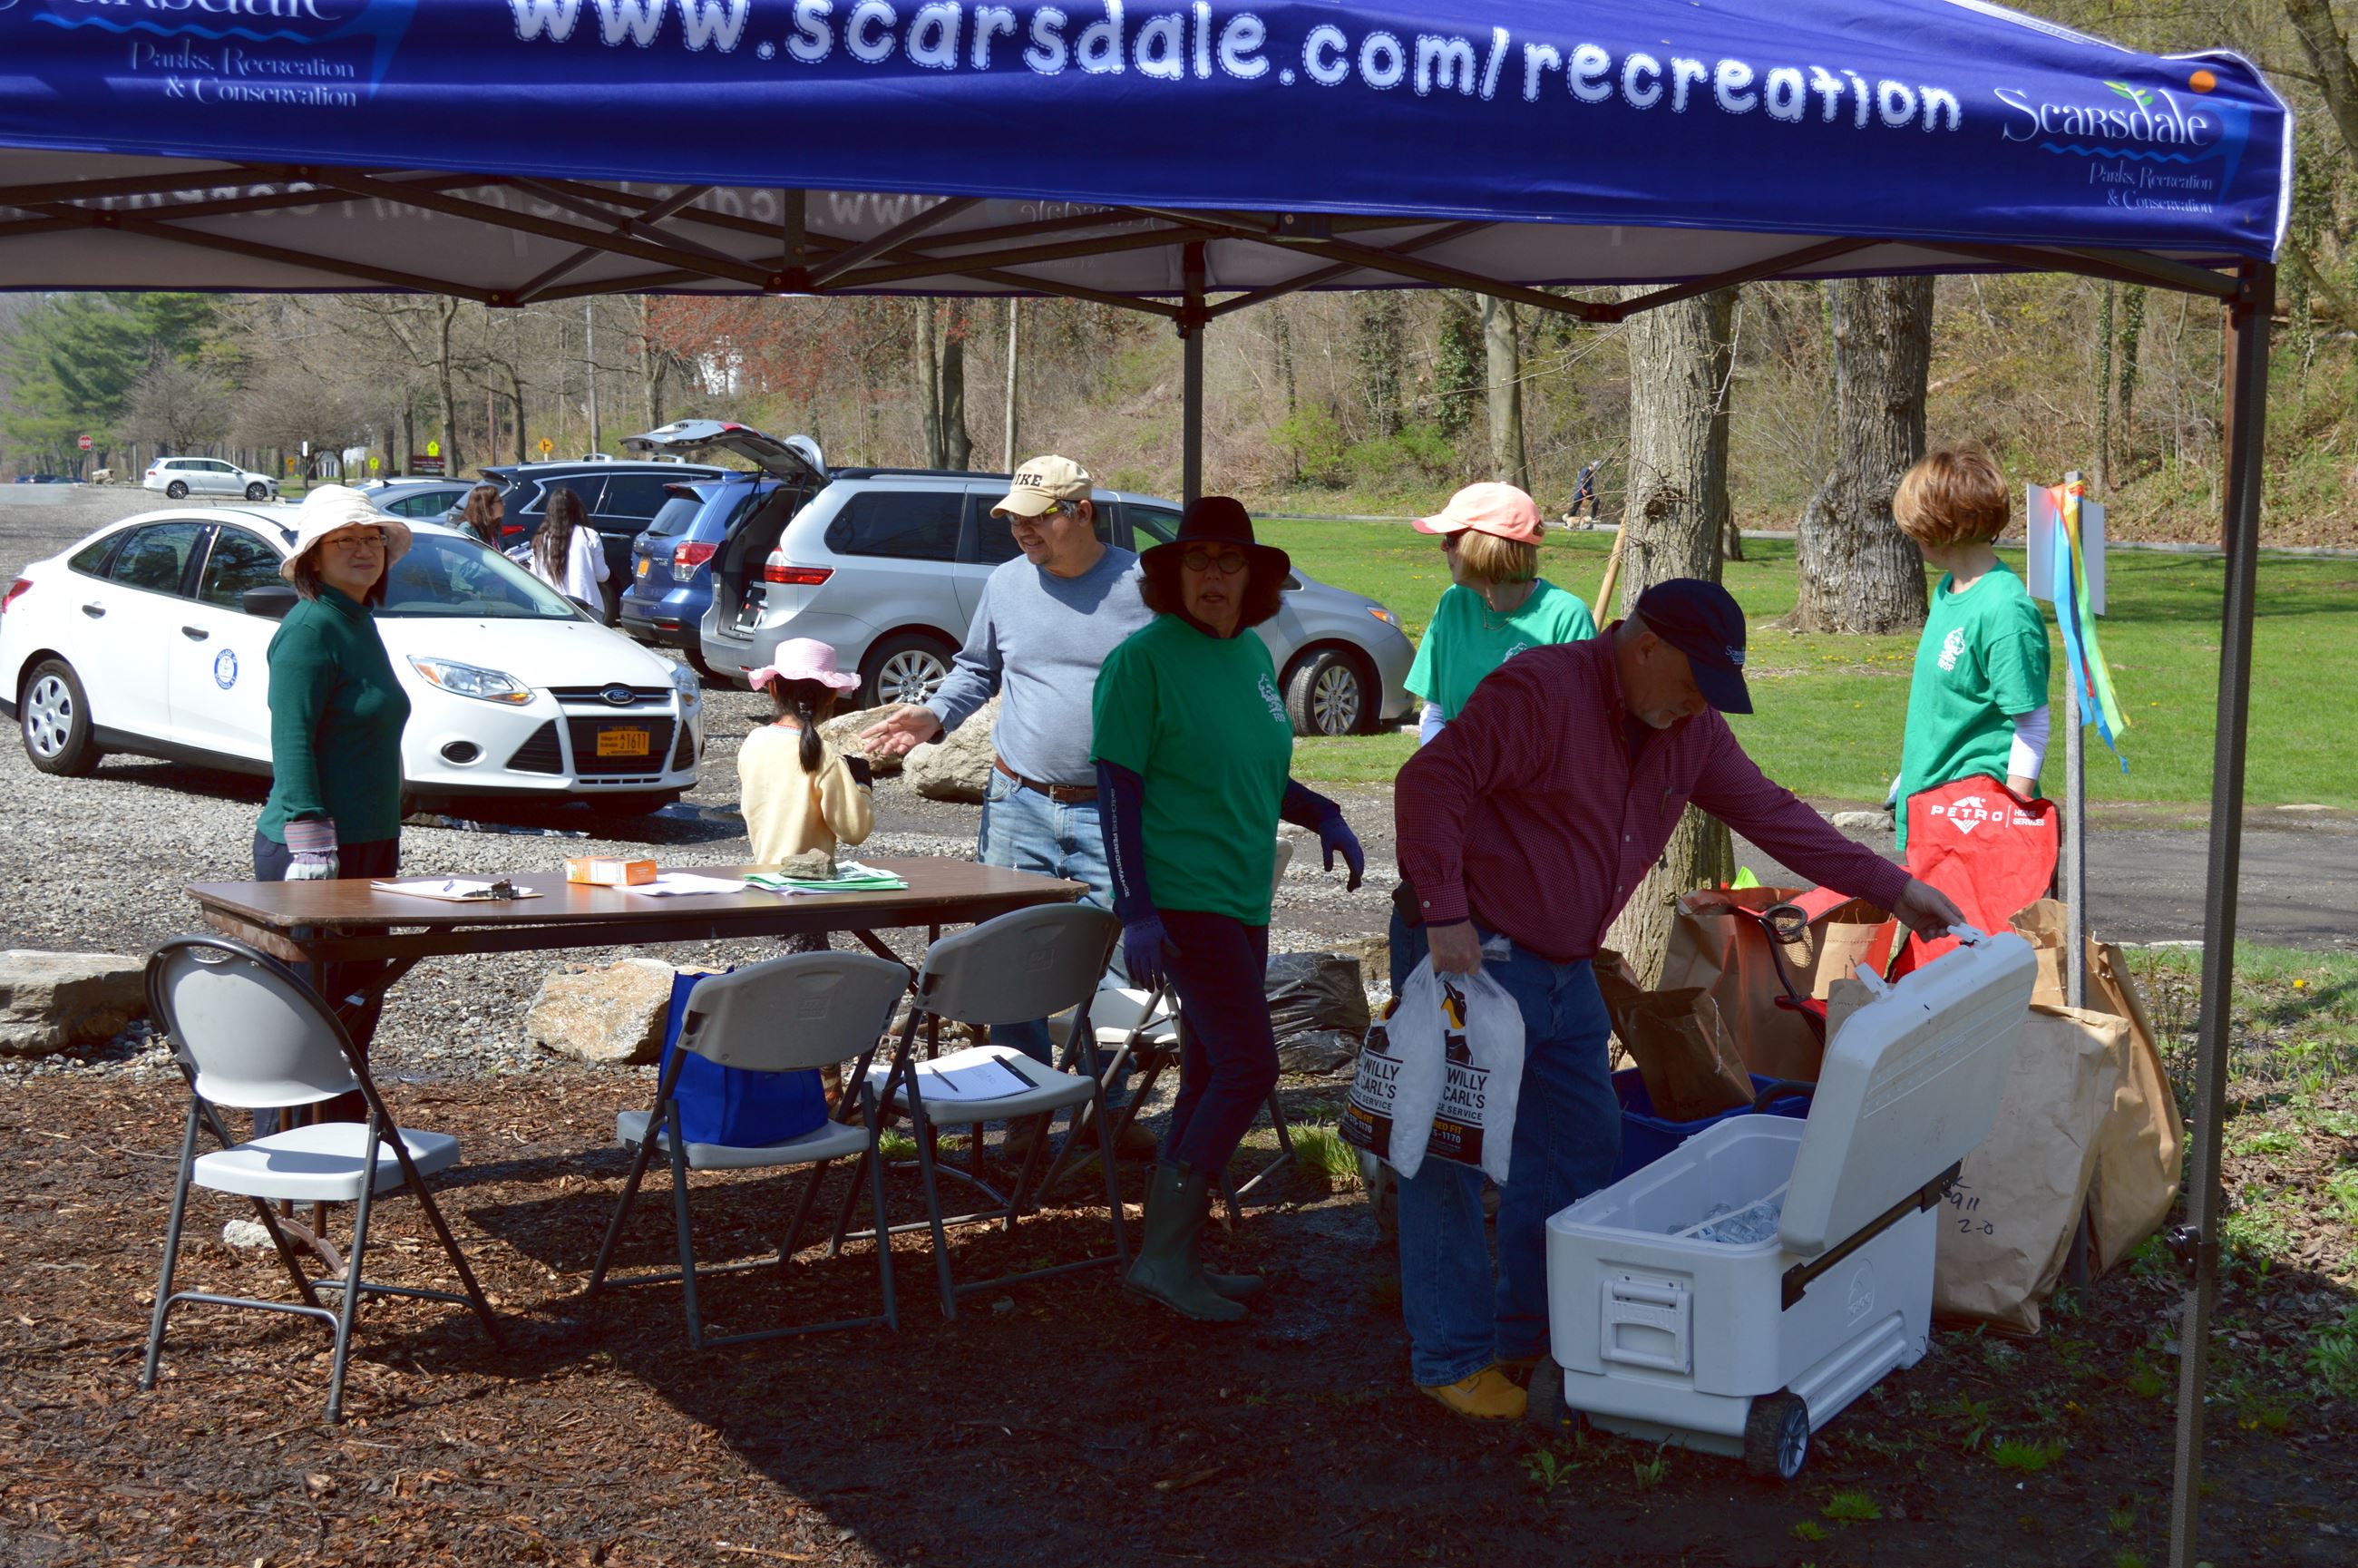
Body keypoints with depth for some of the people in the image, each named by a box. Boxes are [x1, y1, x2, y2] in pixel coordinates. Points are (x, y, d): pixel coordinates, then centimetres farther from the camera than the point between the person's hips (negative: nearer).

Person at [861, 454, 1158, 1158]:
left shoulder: (1142, 586, -1)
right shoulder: (1006, 584, 8)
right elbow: (977, 670, 20)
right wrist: (933, 716, 2)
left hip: (1112, 812, -2)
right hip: (1019, 805, 3)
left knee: (1113, 966, -1)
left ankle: (1109, 1105, 13)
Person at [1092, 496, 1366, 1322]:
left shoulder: (1253, 656, 11)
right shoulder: (1144, 660, -11)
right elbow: (1117, 791, -14)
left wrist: (1322, 816, 7)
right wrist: (1136, 912, -20)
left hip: (1242, 898, 8)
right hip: (1184, 897, -8)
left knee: (1210, 1077, 11)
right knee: (1250, 1066, -14)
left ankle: (1178, 1259, 21)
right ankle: (1162, 1255, -6)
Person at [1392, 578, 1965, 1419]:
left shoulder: (1691, 729, 7)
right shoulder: (1540, 693, -19)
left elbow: (1771, 812, 11)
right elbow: (1431, 782, -23)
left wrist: (1893, 888, 8)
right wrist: (1446, 917, -27)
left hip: (1566, 972, 9)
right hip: (1477, 959, -9)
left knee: (1583, 1145, 12)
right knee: (1453, 1156, -4)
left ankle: (1530, 1332, 25)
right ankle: (1452, 1360, 5)